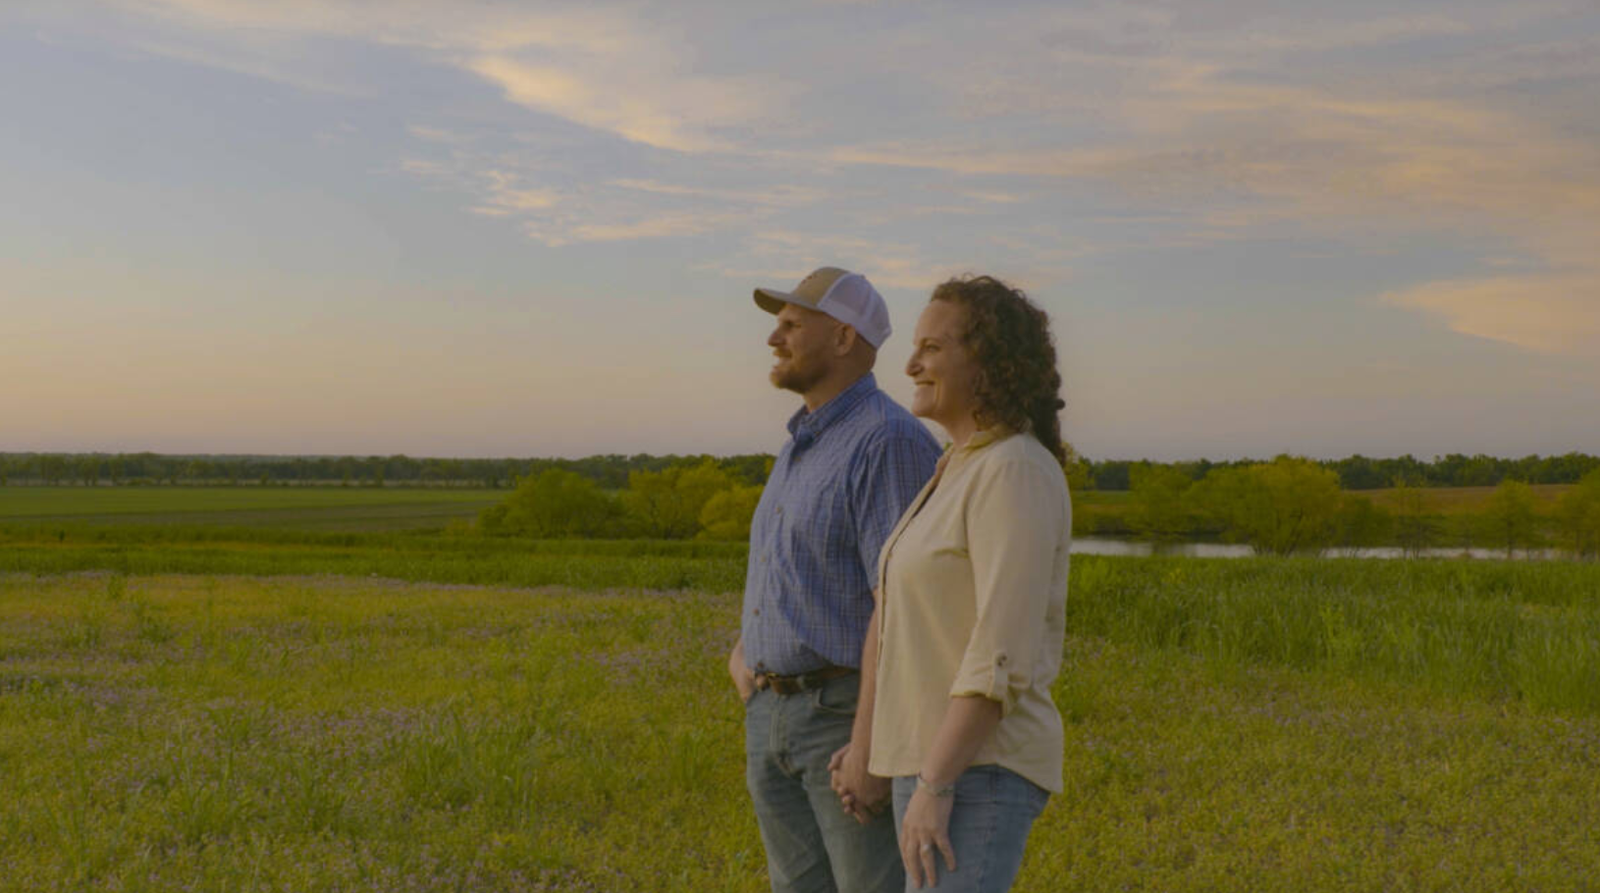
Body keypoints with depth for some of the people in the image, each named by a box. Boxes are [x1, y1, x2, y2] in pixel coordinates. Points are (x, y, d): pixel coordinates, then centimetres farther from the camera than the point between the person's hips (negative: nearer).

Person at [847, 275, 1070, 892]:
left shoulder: (1016, 475, -17)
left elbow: (1004, 652, -23)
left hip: (975, 773, -10)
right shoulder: (973, 474, 15)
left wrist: (934, 785, -25)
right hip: (946, 764, 10)